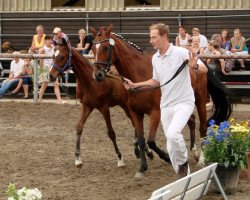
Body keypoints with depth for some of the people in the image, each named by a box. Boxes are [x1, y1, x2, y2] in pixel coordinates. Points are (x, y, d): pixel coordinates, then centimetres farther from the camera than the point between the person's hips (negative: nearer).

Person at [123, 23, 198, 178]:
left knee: (172, 133, -28)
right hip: (166, 105, 7)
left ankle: (183, 162, -2)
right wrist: (135, 85, 13)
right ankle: (184, 177, 21)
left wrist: (194, 65, -41)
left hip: (183, 102, -7)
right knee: (171, 147, 8)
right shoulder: (155, 58, 7)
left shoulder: (181, 53, -15)